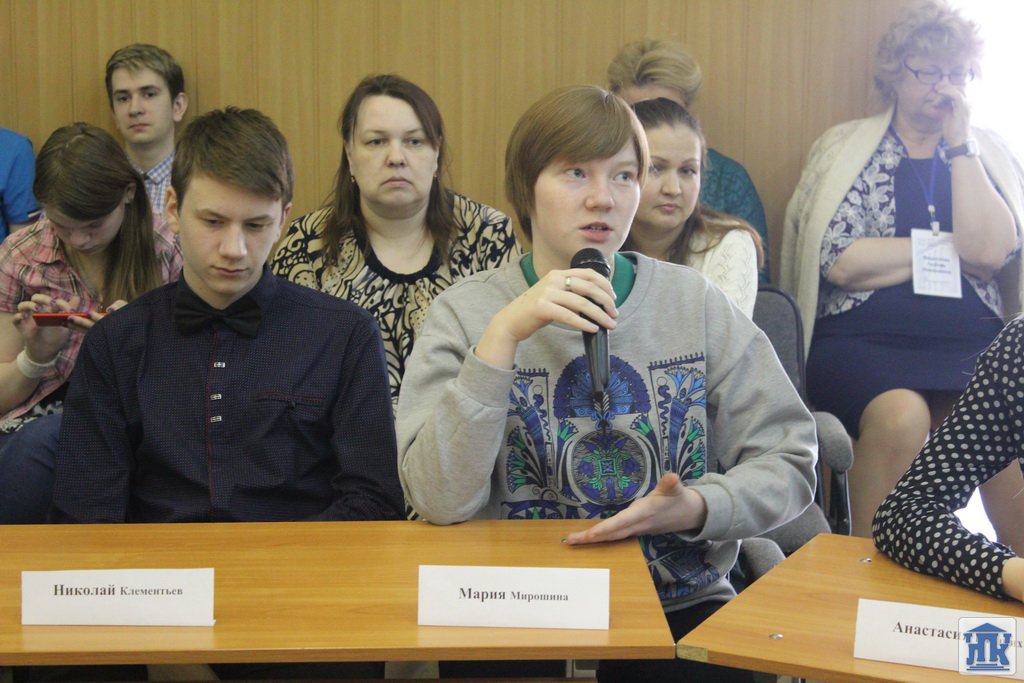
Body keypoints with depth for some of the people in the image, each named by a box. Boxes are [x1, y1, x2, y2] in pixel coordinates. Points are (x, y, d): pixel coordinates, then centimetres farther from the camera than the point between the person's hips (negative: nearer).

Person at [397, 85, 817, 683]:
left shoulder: (695, 303, 7)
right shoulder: (466, 313, 2)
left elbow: (790, 460, 6)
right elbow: (440, 502, -11)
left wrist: (698, 506, -14)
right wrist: (503, 335, -19)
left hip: (683, 607, 2)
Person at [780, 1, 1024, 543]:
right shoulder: (847, 148, 10)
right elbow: (841, 263, -6)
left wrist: (958, 143, 0)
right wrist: (949, 247, 1)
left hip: (972, 345, 2)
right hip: (863, 340, -2)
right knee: (900, 414, -34)